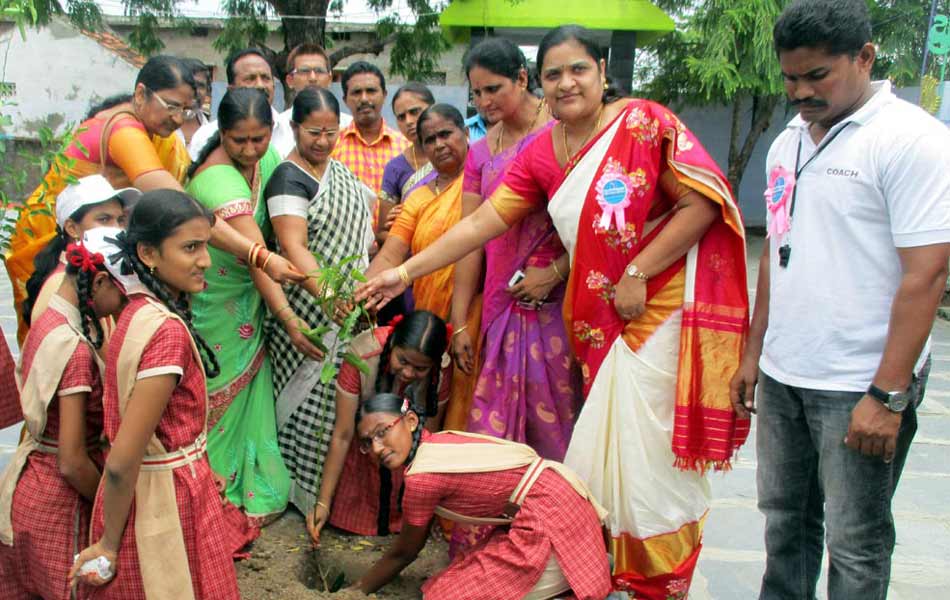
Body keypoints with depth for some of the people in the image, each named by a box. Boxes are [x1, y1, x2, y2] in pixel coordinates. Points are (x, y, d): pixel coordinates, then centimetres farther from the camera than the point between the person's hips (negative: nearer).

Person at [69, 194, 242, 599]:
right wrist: (108, 546, -14)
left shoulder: (139, 310, 1)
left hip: (143, 488, 8)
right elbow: (122, 461, -25)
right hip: (166, 501, -8)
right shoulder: (168, 330, -25)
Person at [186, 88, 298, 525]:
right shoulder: (218, 180, -29)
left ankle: (251, 487, 27)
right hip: (215, 303, -7)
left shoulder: (267, 157, -5)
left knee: (251, 389, 12)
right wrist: (290, 320, -38)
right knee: (222, 395, 5)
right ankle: (216, 497, 22)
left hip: (248, 301, 7)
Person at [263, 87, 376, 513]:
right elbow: (293, 247, -23)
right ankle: (310, 495, 12)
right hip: (310, 313, -7)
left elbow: (360, 222, 25)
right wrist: (329, 295, -37)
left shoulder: (338, 168, 13)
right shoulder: (288, 179, -12)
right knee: (314, 399, -3)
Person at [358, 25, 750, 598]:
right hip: (603, 323, 5)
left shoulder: (646, 121, -10)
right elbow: (482, 222, 3)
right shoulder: (542, 154, 6)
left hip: (665, 309, -5)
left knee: (654, 454, 2)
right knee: (603, 450, 9)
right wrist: (404, 272, -2)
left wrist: (637, 274, -17)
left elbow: (703, 201, -14)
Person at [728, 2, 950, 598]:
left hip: (859, 386, -7)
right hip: (782, 375, 7)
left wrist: (888, 396, -19)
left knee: (854, 545, 5)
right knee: (785, 518, 18)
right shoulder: (789, 142, 10)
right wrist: (754, 352, 16)